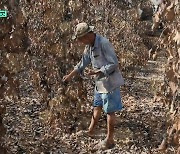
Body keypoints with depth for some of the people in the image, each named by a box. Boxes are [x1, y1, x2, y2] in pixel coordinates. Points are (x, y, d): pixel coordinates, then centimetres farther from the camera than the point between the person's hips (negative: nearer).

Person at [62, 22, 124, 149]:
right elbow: (83, 63, 15)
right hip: (100, 82, 9)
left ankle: (110, 140, 14)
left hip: (110, 82, -9)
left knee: (110, 111, 2)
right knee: (97, 107, 22)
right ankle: (91, 131, 38)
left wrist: (98, 71, -27)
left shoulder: (104, 43, -23)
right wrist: (70, 75, 14)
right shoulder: (90, 46, 5)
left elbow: (114, 64, -24)